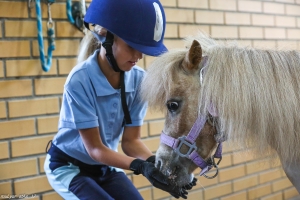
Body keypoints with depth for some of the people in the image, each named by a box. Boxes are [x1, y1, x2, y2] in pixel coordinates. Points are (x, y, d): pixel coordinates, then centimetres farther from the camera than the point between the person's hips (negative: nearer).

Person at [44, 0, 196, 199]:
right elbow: (94, 148, -25)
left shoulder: (139, 79, -15)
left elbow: (131, 139, -10)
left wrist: (155, 162, -31)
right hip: (68, 167, -5)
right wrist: (140, 166, -40)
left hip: (107, 166, 5)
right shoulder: (80, 81, -29)